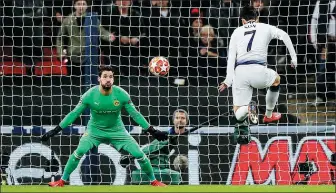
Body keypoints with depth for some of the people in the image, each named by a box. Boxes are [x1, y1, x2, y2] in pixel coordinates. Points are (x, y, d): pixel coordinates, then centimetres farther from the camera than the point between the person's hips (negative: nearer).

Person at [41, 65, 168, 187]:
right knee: (79, 151, -25)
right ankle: (62, 181, -9)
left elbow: (135, 114, -9)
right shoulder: (90, 95, -20)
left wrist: (152, 131, -10)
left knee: (139, 154, -8)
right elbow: (74, 114, -12)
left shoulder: (121, 94, -18)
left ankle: (153, 181, 16)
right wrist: (55, 131, -15)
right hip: (95, 130, -1)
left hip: (117, 130, 1)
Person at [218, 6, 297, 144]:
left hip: (240, 72, 1)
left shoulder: (237, 32, 20)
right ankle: (269, 115, 38)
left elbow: (231, 57, 10)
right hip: (258, 70, -1)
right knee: (276, 79, 35)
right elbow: (284, 35, 4)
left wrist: (228, 81, 5)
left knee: (238, 113, 10)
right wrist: (294, 57, 9)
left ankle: (247, 109, -25)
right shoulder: (265, 28, 18)